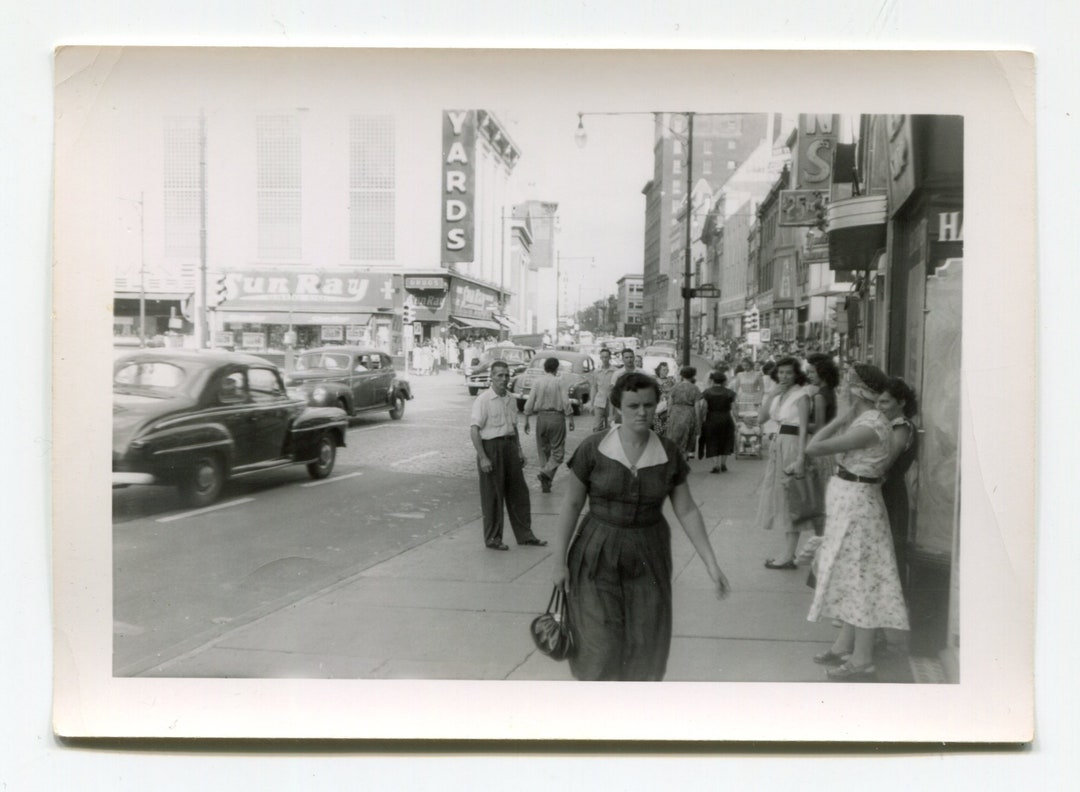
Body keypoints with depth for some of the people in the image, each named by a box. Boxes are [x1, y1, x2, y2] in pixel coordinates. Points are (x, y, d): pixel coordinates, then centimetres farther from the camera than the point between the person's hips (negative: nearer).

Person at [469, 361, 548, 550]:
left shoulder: (510, 399, 10)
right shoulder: (483, 400, -13)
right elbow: (474, 430, -17)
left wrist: (519, 450, 14)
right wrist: (482, 458, -21)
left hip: (509, 446, 7)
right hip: (491, 447, -7)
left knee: (519, 492, 12)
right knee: (493, 496, 3)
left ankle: (525, 535, 24)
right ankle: (493, 538, 17)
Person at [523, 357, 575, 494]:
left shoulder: (537, 383, 2)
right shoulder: (559, 382, -5)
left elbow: (529, 404, 1)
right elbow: (566, 403, -9)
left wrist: (526, 421, 9)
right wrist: (571, 419, -1)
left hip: (541, 417, 3)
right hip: (556, 417, -3)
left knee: (543, 450, 13)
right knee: (558, 451, 3)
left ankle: (545, 483, 15)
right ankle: (546, 473, -19)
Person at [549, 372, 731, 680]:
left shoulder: (669, 454, -4)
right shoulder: (593, 449, -11)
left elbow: (687, 511, 2)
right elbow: (571, 505, -4)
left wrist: (711, 563, 0)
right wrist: (560, 561, -4)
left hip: (648, 556, 2)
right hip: (598, 555, -2)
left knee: (644, 645, 7)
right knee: (600, 645, -4)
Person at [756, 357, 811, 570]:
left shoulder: (800, 395, -11)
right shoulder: (777, 394, 11)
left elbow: (803, 429, -16)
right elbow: (761, 418, 4)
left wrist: (800, 458, -23)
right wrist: (771, 395, -7)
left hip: (792, 446, -8)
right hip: (777, 445, 8)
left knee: (790, 498, -4)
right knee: (780, 497, 13)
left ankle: (789, 556, 1)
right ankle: (787, 552, 23)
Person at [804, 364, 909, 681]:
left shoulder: (870, 426, -23)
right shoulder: (863, 419, 7)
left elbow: (813, 448, -25)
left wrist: (843, 418, -19)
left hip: (856, 503, -10)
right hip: (849, 501, 10)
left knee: (859, 577, -1)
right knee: (850, 575, 19)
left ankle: (862, 660, 11)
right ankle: (844, 644, 33)